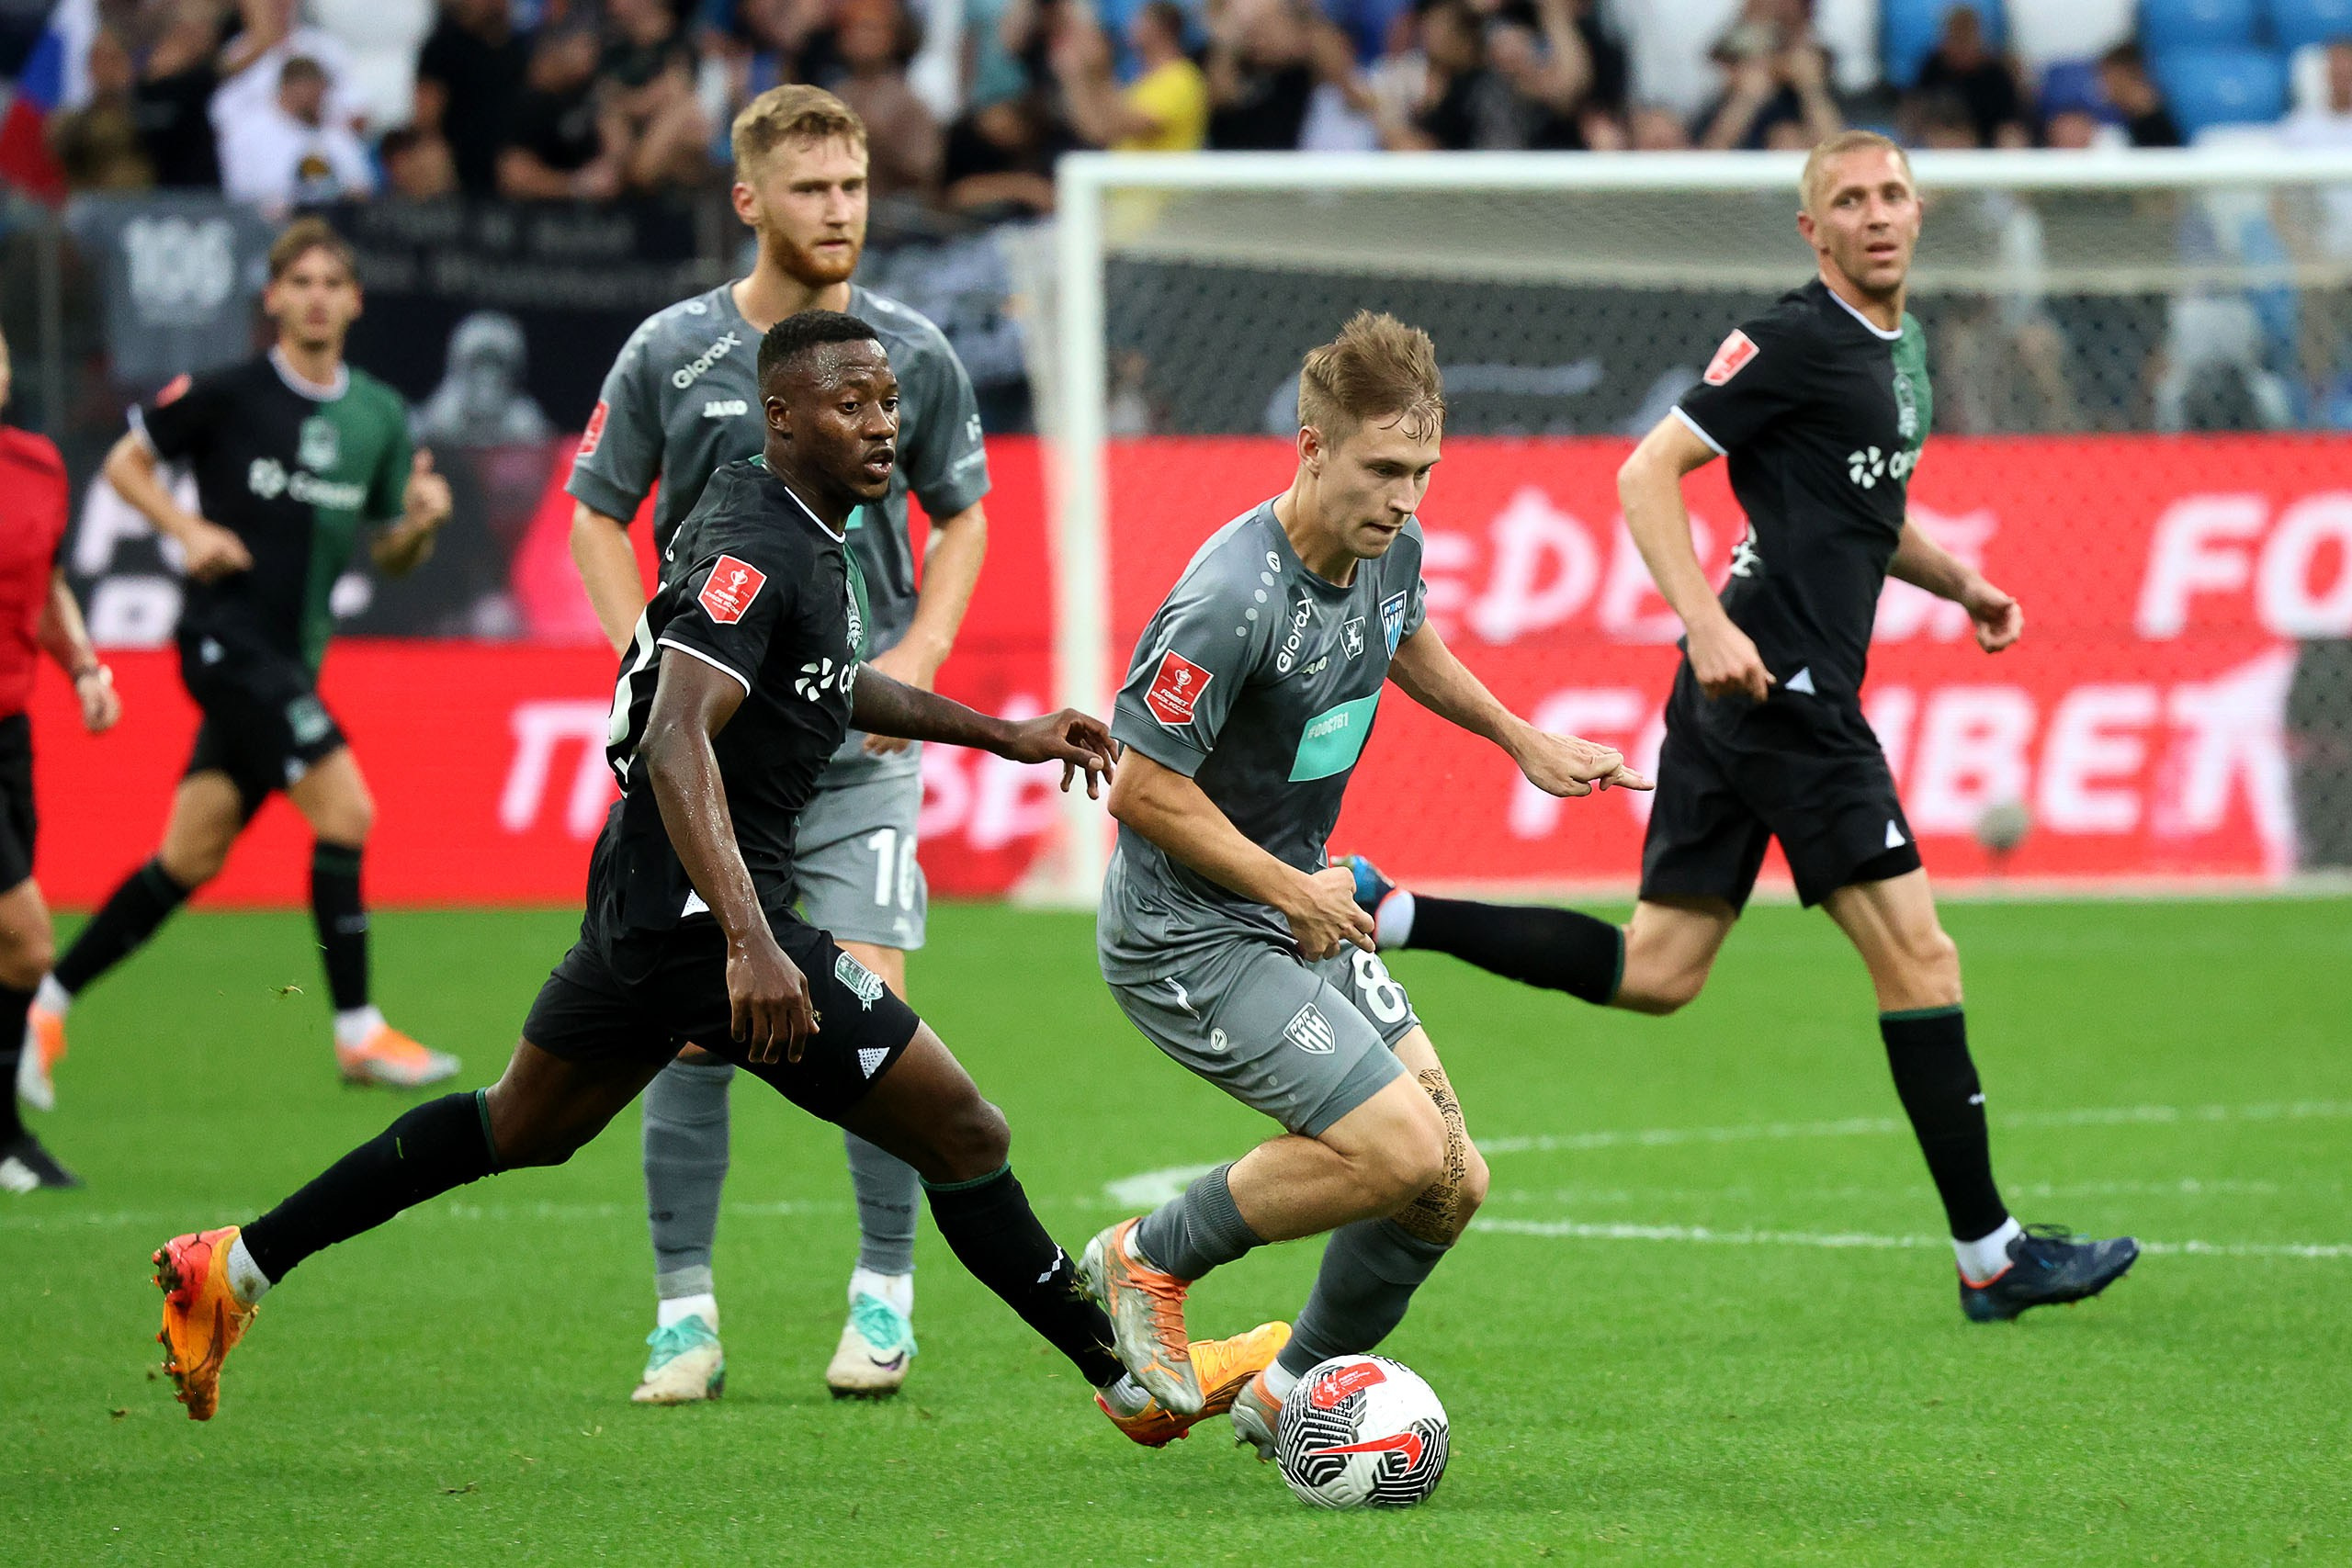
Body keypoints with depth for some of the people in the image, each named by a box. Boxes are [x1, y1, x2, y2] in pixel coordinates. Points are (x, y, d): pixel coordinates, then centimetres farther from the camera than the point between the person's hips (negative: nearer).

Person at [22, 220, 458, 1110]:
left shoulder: (379, 418, 9)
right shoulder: (228, 394, -7)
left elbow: (393, 557, 15)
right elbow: (125, 461, 3)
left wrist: (421, 521, -7)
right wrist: (187, 529, -12)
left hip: (292, 659, 7)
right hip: (227, 637, -7)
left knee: (191, 856, 9)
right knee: (345, 809, -17)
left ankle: (47, 1003, 21)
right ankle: (357, 1033, -9)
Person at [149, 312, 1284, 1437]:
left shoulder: (803, 532, 10)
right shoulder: (757, 548, -21)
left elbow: (826, 683, 31)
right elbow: (677, 739, -33)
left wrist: (1004, 736, 30)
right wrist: (751, 943, -42)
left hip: (644, 897, 11)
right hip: (705, 907, -11)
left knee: (521, 1126, 24)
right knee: (963, 1136, -4)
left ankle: (235, 1266, 27)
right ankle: (1132, 1380, 7)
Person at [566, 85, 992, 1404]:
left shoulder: (915, 354, 1)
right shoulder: (672, 353, -1)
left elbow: (963, 514, 13)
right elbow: (599, 514, 9)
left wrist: (920, 653, -2)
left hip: (860, 739, 0)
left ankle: (886, 1294, 5)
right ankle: (687, 1309, 7)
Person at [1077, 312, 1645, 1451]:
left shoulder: (1390, 547, -1)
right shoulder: (1231, 600, -28)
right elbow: (1143, 791, -24)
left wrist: (1523, 740, 25)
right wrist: (1296, 893, -17)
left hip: (1303, 914, 9)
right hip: (1189, 938, -9)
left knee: (1448, 1187, 4)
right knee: (1398, 1150, -20)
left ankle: (1293, 1396, 25)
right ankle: (1147, 1261, 1)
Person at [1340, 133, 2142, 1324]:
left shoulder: (1900, 351, 18)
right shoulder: (1797, 341, -10)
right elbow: (1646, 474, -13)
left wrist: (1957, 582, 17)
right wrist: (1707, 624, -24)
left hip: (1744, 694, 10)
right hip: (1776, 681, -10)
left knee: (1655, 973, 9)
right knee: (1916, 957, -7)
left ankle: (1382, 912, 9)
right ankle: (1991, 1257, -2)